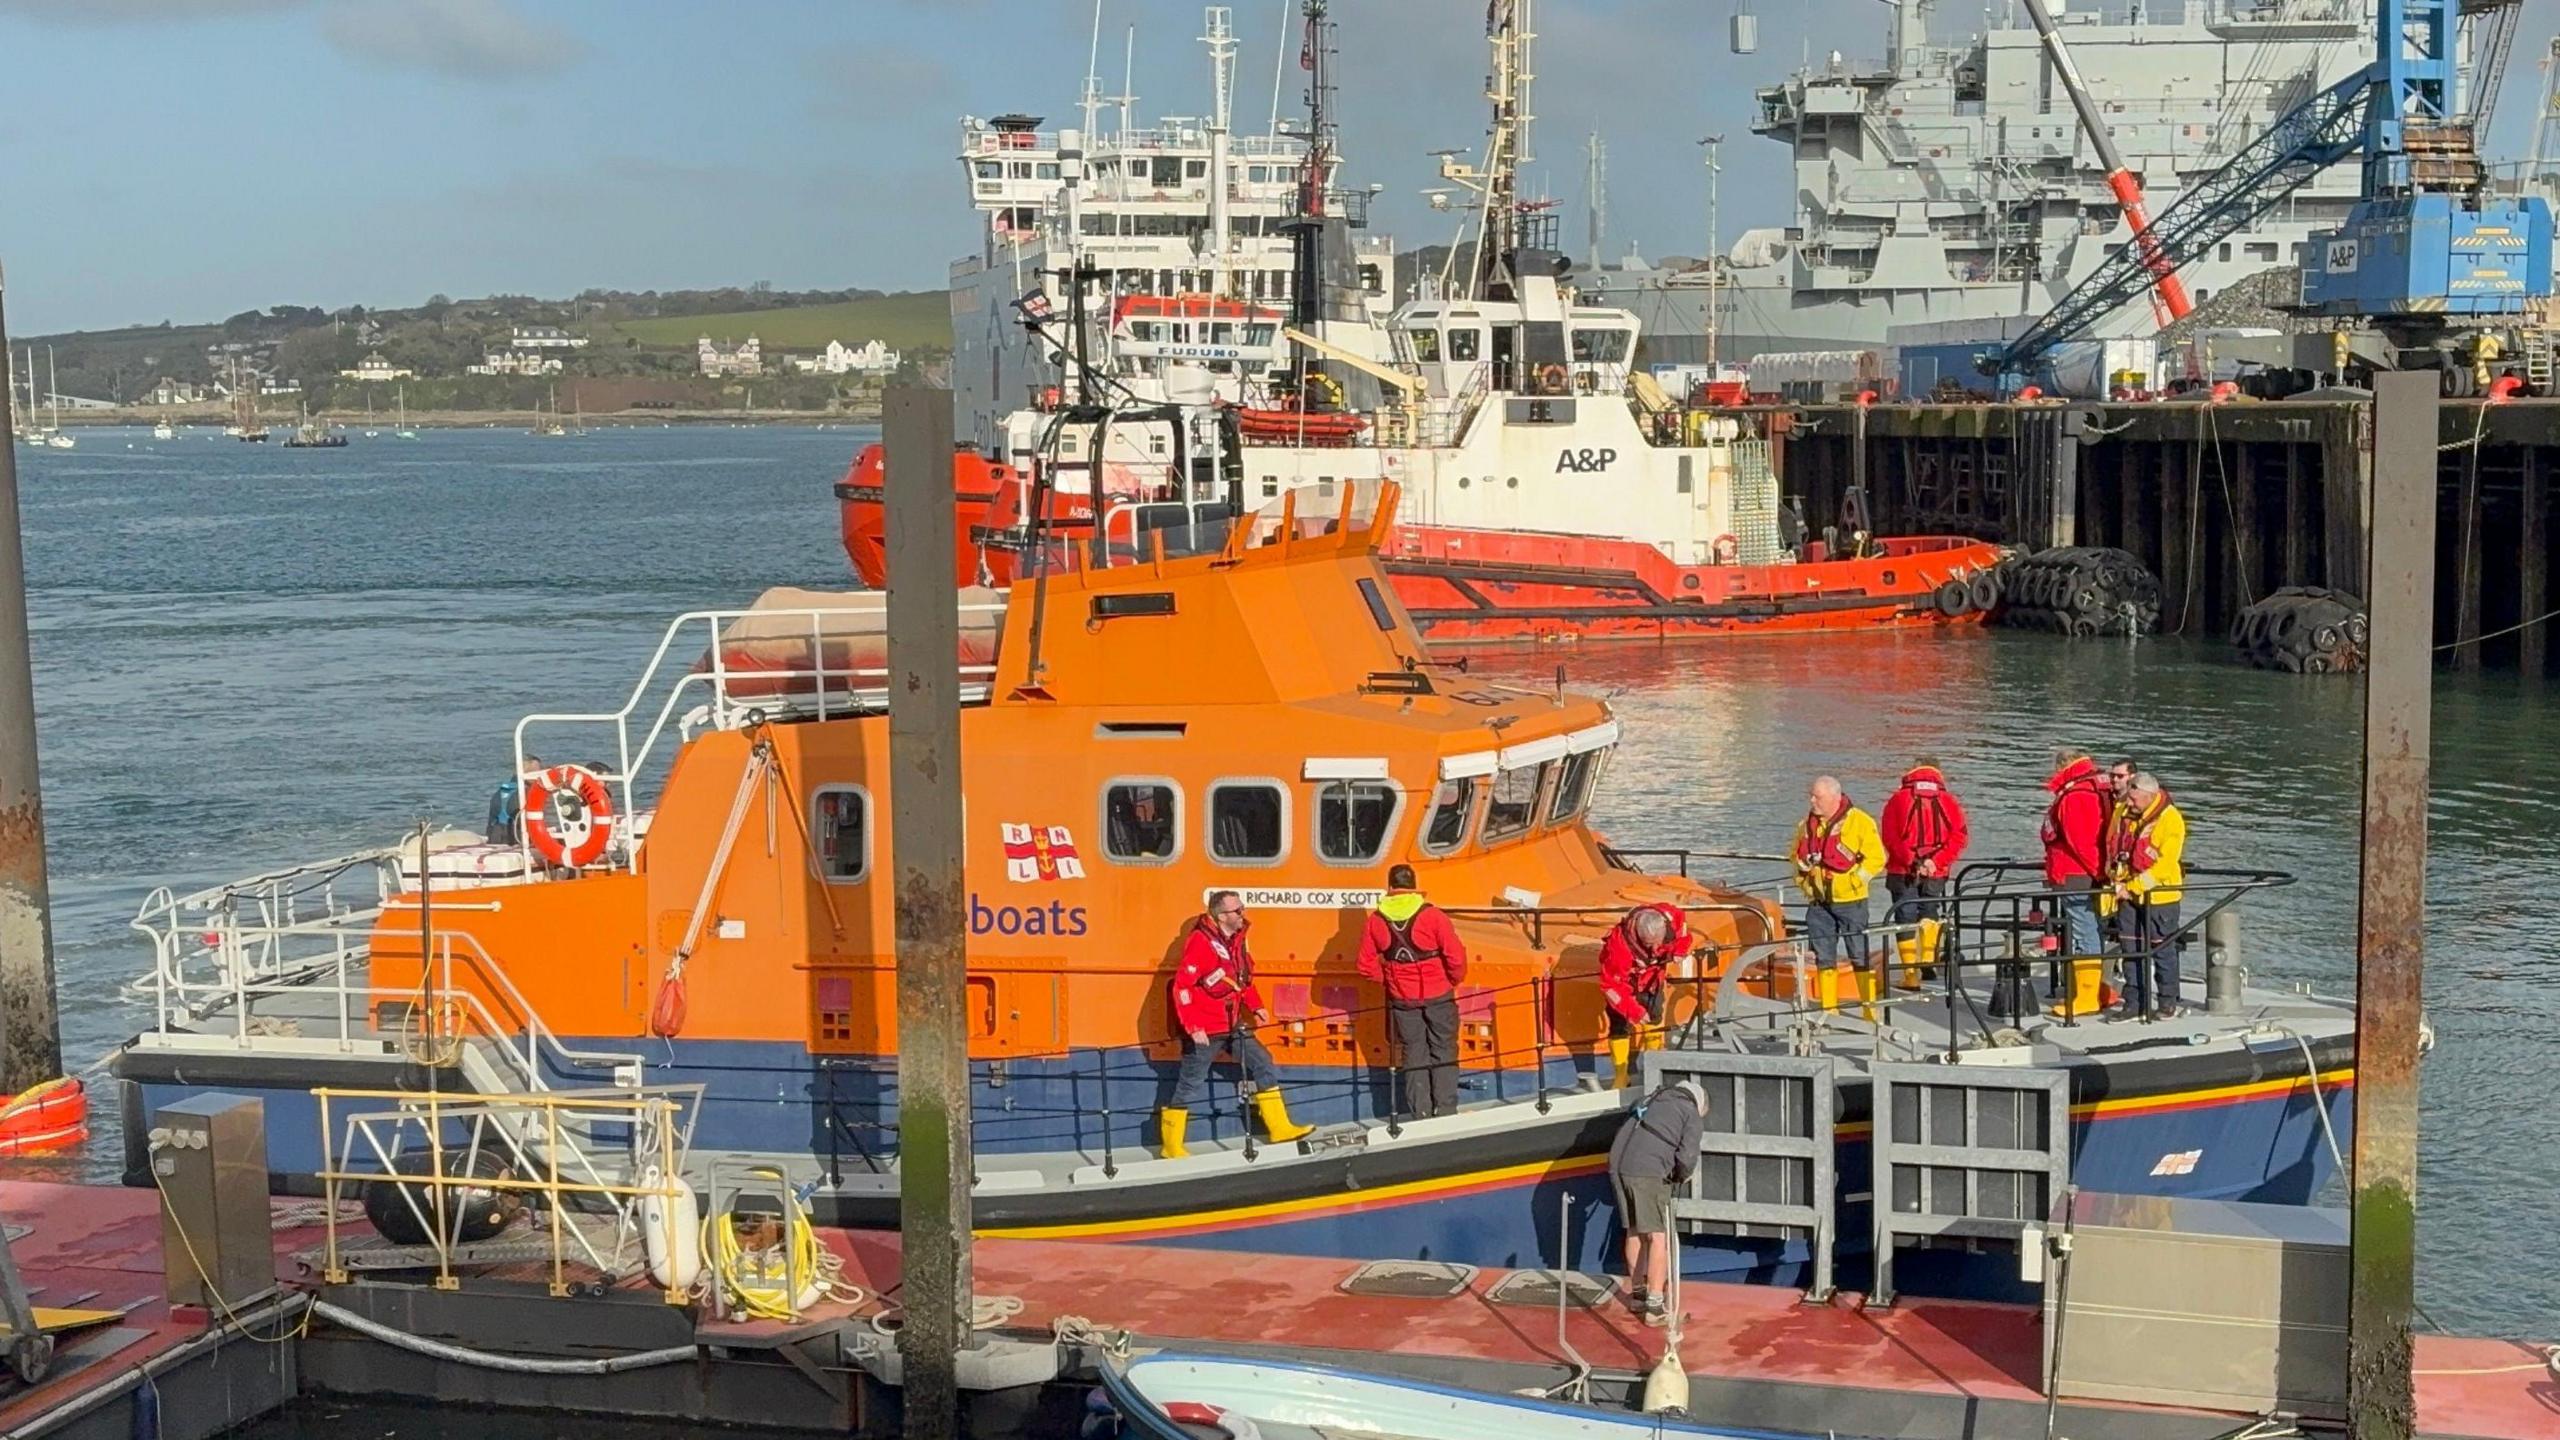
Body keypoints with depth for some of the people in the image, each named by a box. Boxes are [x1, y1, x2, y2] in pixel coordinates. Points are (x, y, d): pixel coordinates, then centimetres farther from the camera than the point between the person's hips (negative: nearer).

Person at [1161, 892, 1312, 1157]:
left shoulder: (1236, 939, 7)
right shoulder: (1200, 942, -20)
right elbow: (1182, 986, -23)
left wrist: (1255, 1006, 10)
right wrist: (1193, 1027, -25)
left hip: (1232, 1025, 8)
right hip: (1204, 1030, -8)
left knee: (1263, 1065, 8)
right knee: (1190, 1086, 0)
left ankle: (1280, 1128, 15)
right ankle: (1171, 1146, 10)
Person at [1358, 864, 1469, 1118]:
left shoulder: (1375, 921, -5)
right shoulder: (1432, 915, -14)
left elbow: (1367, 964, -1)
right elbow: (1455, 955, -15)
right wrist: (1455, 980, 4)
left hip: (1401, 999, 2)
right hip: (1438, 994, -2)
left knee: (1413, 1052, 13)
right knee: (1443, 1051, 10)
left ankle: (1420, 1112, 13)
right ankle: (1446, 1110, 8)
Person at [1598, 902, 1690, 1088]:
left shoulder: (1670, 917, -33)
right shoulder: (1619, 946, -44)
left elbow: (1682, 925, -5)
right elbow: (1610, 986, -34)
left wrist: (1679, 952, -13)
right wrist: (1634, 1011, -38)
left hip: (1652, 973, 4)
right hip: (1623, 979, -4)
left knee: (1654, 1017, 10)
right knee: (1620, 1024, -8)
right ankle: (1621, 1075, 3)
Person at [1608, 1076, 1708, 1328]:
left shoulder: (1653, 1102, 28)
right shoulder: (1692, 1115, 9)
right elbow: (1687, 1157, -4)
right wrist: (1679, 1176, 16)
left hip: (1618, 1166, 7)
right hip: (1648, 1173, -7)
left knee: (1635, 1231, 20)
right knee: (1659, 1237, 0)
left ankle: (1636, 1292, 32)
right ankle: (1655, 1306, -3)